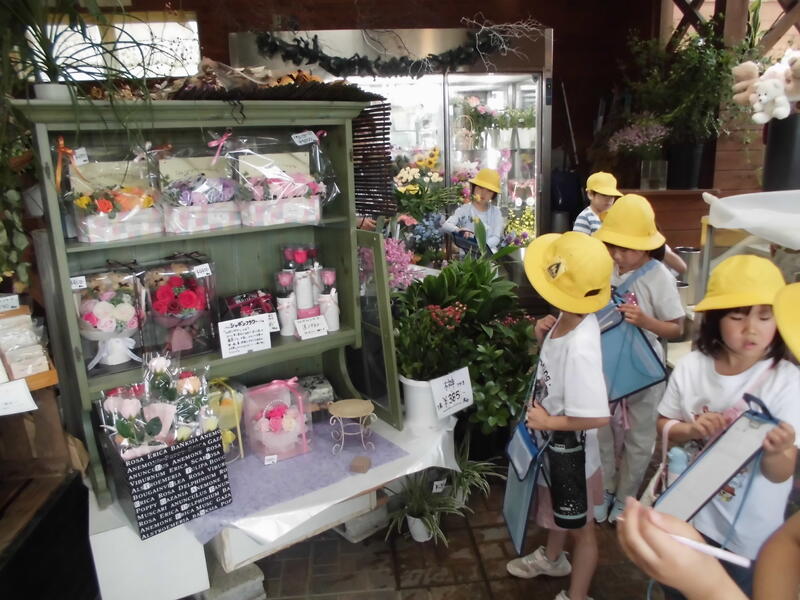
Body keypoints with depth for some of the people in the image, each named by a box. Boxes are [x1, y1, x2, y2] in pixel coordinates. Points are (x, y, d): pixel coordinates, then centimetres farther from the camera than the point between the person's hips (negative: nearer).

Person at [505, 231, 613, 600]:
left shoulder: (580, 346, -37)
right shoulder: (568, 321, -12)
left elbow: (598, 417, -35)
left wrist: (549, 421, -23)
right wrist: (543, 337, -11)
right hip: (552, 448, 8)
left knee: (580, 526, 18)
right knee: (555, 511, 33)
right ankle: (552, 558, 60)